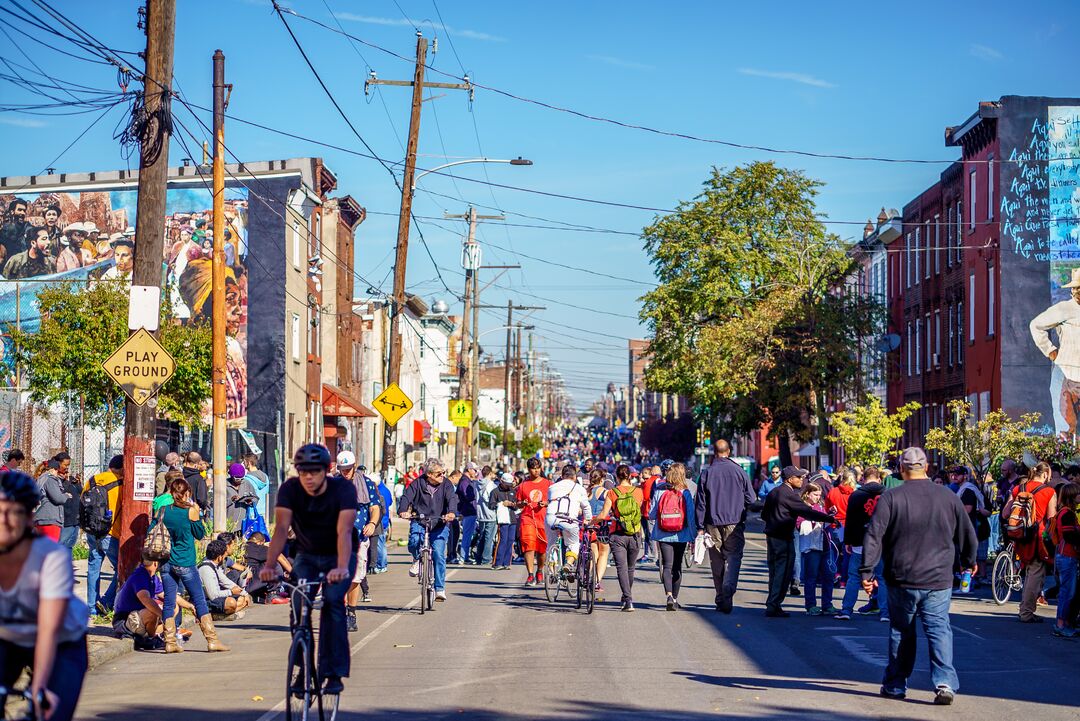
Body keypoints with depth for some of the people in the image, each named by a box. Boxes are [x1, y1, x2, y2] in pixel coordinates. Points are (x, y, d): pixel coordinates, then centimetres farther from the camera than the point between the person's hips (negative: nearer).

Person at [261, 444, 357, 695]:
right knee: (299, 605, -18)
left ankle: (334, 674, -20)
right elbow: (281, 528, -30)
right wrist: (270, 565, -45)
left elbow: (344, 531, -38)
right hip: (306, 556, 2)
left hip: (338, 556, -2)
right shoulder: (290, 489, -19)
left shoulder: (343, 488, -26)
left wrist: (342, 568, -54)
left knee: (332, 600, -24)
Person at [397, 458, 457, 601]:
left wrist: (451, 512, -39)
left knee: (438, 554, -13)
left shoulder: (446, 485, -1)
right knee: (414, 542, -29)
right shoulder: (418, 484, -1)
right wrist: (403, 511, -33)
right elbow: (406, 497, -11)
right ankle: (417, 560, 9)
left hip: (439, 524, 0)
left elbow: (452, 499, -17)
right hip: (419, 521, 0)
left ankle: (440, 588, -1)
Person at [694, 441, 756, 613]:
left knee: (717, 561, 11)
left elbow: (700, 502, 1)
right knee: (733, 558, -2)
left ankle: (720, 599, 14)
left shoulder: (706, 472, 1)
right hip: (735, 523, -1)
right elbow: (750, 498, 1)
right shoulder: (738, 471, -2)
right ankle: (727, 595, -24)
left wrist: (700, 527, 5)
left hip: (713, 524, 2)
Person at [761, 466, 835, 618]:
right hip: (783, 538, -9)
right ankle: (773, 606, -6)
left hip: (771, 536, 9)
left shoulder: (773, 492, 13)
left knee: (774, 572, 15)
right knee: (783, 573, -4)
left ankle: (772, 605, 19)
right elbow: (807, 512, -19)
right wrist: (830, 519, -19)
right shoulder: (789, 494, -14)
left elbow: (764, 515, 20)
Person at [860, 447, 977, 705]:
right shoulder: (949, 497, 2)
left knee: (901, 631, 12)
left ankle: (896, 685, 20)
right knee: (939, 629, 4)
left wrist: (867, 572, -7)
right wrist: (968, 562, 31)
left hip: (902, 580, -1)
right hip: (939, 581, 1)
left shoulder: (890, 498, -7)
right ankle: (945, 682, -12)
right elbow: (968, 536, 13)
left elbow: (873, 537, -11)